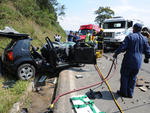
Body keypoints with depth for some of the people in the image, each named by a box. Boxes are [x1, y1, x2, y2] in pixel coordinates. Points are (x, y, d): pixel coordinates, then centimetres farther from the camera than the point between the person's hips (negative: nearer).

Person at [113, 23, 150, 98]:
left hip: (128, 61, -4)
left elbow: (123, 47, -15)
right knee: (133, 78, 15)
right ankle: (130, 93, 23)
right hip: (138, 62, 5)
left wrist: (116, 53, -1)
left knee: (125, 76, 10)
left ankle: (124, 92, 19)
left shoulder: (130, 36, -10)